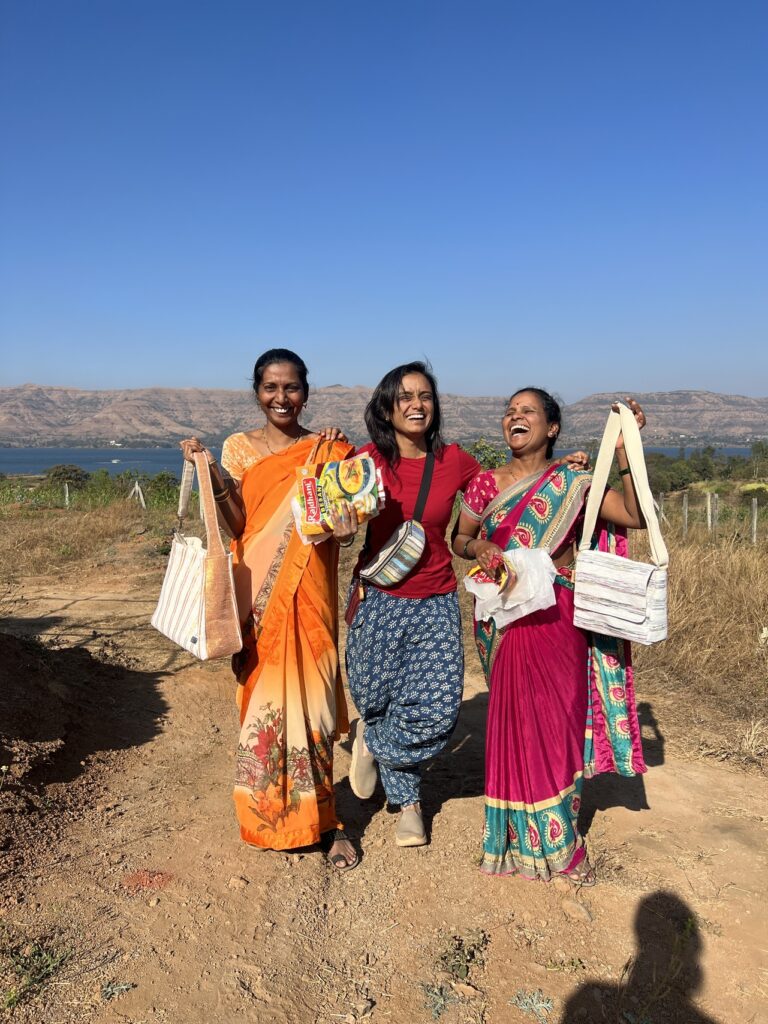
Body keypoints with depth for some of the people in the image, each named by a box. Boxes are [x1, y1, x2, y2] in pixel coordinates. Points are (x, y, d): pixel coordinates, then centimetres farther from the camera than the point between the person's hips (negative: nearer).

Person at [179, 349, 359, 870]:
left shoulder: (327, 451, 4)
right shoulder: (239, 447, 4)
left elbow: (346, 529, -2)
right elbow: (238, 526, -4)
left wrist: (338, 461, -12)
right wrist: (212, 474, -16)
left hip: (308, 596, 0)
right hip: (258, 595, 1)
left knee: (309, 698, 1)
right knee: (263, 699, 6)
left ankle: (320, 818, 17)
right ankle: (270, 814, 24)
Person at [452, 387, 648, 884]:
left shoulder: (572, 483, 0)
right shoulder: (486, 483, 3)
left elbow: (636, 516, -8)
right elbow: (459, 541, 12)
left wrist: (625, 452, -14)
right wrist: (478, 549, -9)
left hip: (557, 621, -1)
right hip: (505, 622, 1)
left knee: (560, 717, 5)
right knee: (516, 720, 7)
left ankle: (554, 838, 27)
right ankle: (530, 837, 27)